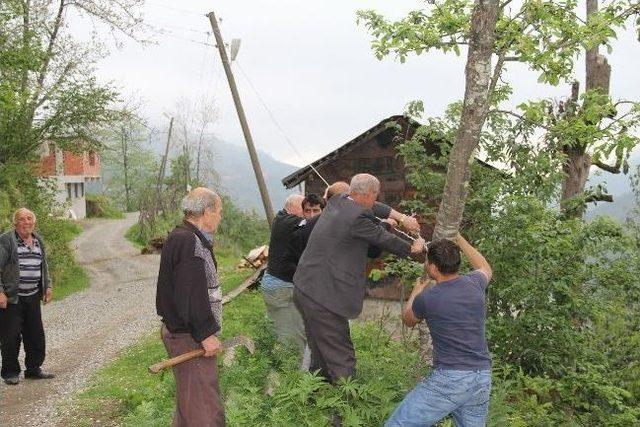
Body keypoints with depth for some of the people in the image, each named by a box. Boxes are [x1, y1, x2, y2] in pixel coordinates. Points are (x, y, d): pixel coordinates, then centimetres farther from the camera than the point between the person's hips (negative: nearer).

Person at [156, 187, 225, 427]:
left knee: (188, 401, 21)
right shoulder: (189, 242, -19)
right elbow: (192, 295, -25)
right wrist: (206, 334, -21)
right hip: (189, 337, -11)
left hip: (184, 332, 11)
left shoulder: (181, 238, 15)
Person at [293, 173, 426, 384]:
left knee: (321, 354, 21)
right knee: (341, 359, -1)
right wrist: (412, 248, 15)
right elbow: (384, 239, -3)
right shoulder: (358, 217, -17)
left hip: (304, 289, 10)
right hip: (323, 298, -9)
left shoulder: (336, 202, 7)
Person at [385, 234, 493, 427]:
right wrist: (458, 238, 35)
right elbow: (485, 268, 30)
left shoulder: (426, 298, -10)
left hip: (449, 379, -6)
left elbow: (408, 320, 16)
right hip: (483, 378, 6)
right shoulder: (474, 284, 1)